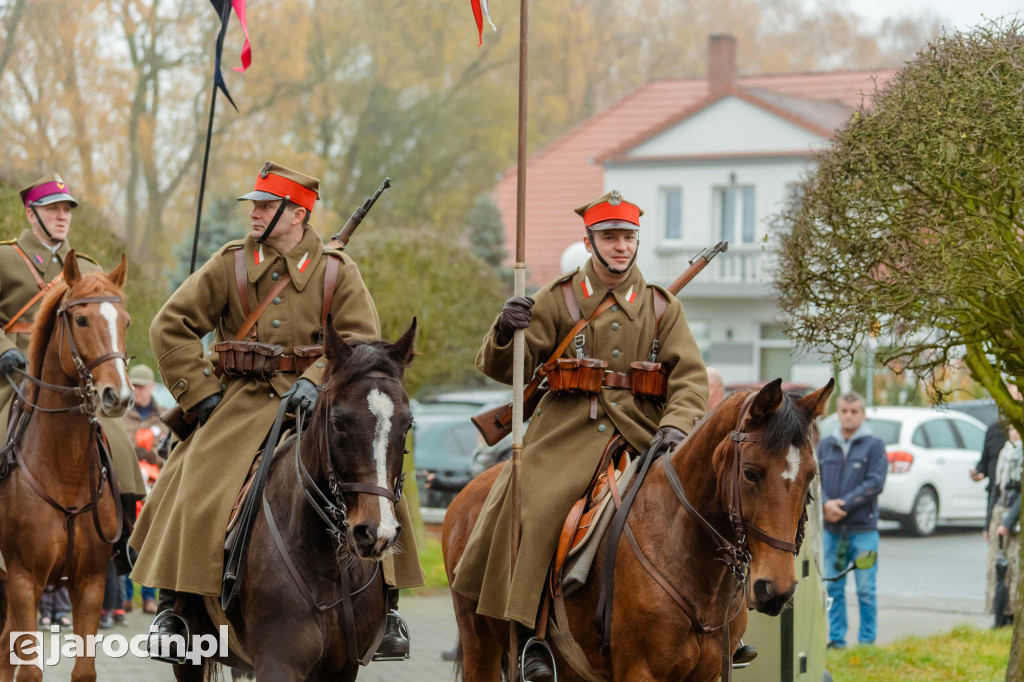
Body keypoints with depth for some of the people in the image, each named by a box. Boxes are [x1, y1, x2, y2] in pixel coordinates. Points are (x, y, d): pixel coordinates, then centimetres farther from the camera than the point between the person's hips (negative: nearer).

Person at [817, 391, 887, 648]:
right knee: (833, 587, 6)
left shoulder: (874, 445, 2)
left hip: (863, 530, -3)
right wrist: (825, 504, -13)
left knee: (865, 589, -1)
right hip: (832, 530, 3)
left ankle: (867, 641, 5)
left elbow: (875, 483, -8)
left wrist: (843, 504, -14)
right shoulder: (825, 446, 12)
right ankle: (836, 639, 13)